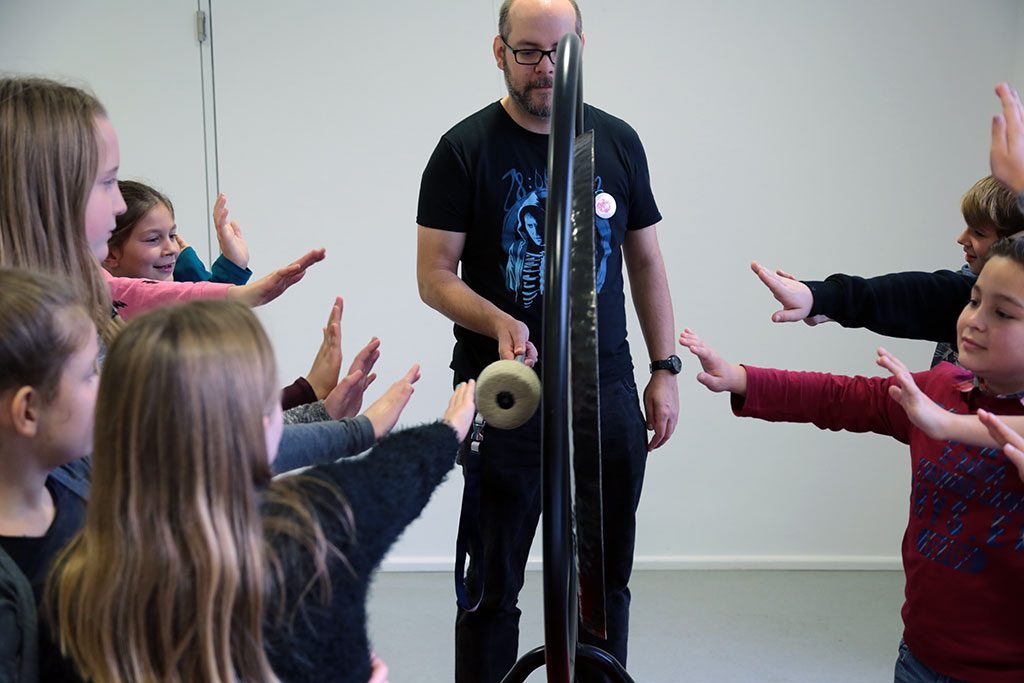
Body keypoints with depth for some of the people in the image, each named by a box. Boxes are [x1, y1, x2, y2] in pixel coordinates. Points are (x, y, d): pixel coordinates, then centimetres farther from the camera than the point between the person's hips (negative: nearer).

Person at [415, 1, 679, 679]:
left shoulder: (618, 141, 7)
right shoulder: (466, 148, -3)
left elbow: (645, 260, 13)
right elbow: (434, 274, -5)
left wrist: (666, 369, 7)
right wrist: (499, 324, -23)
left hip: (607, 393, 3)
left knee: (606, 578, 11)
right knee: (493, 583, 6)